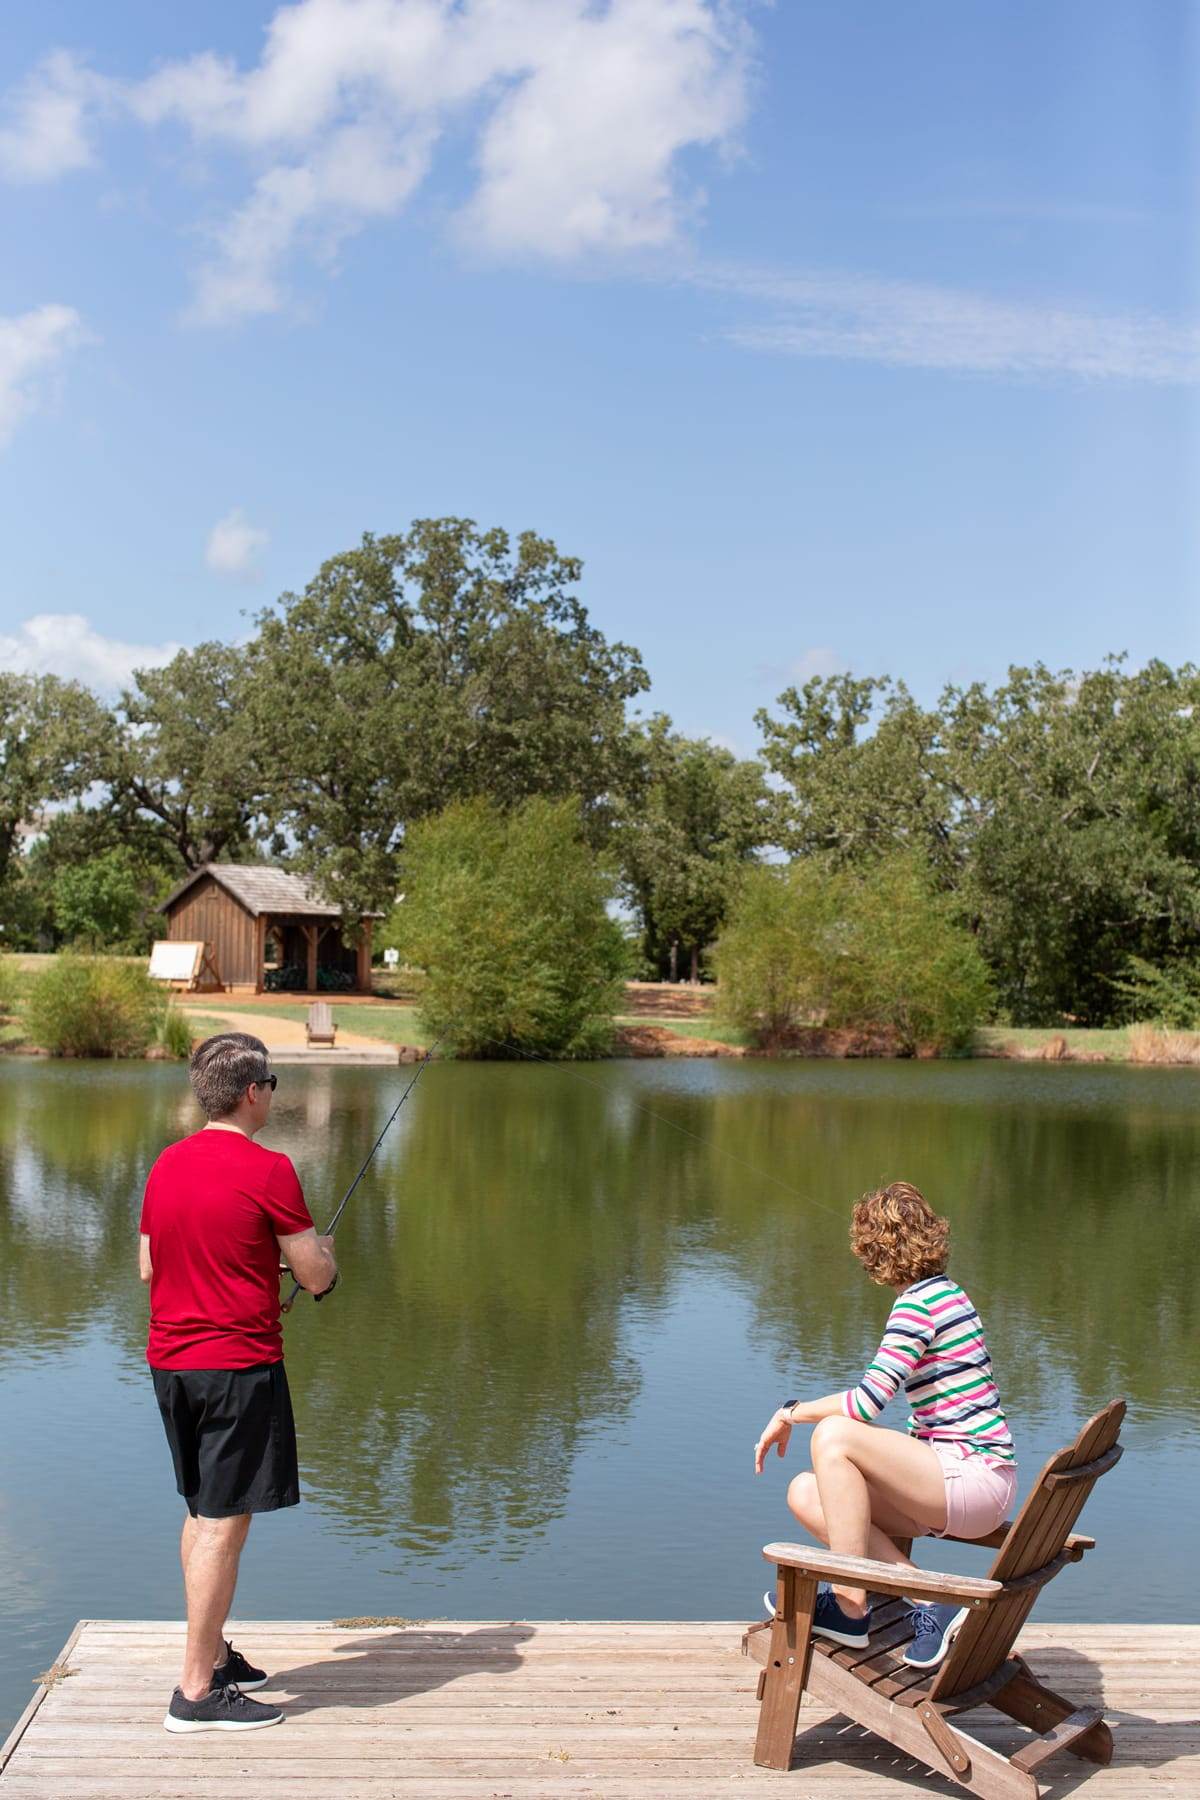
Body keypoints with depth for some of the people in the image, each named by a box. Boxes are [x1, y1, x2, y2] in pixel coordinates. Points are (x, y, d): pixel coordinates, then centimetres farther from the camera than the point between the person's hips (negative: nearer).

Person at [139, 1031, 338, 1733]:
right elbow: (316, 1277, -11)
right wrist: (324, 1251, 12)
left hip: (170, 1360, 8)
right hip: (238, 1364, -8)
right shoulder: (267, 1170, -15)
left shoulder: (167, 1164, 7)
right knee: (224, 1523, -2)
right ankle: (198, 1693, 2)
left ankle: (214, 1655, 29)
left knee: (203, 1512, 19)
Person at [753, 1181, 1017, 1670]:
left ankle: (850, 1606, -13)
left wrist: (791, 1412, -7)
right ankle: (928, 1604, -7)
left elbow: (868, 1401, -20)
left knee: (832, 1434, -24)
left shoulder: (919, 1301, -13)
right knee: (805, 1494, 2)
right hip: (967, 1482, 10)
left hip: (975, 1479, -10)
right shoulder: (947, 1292, 16)